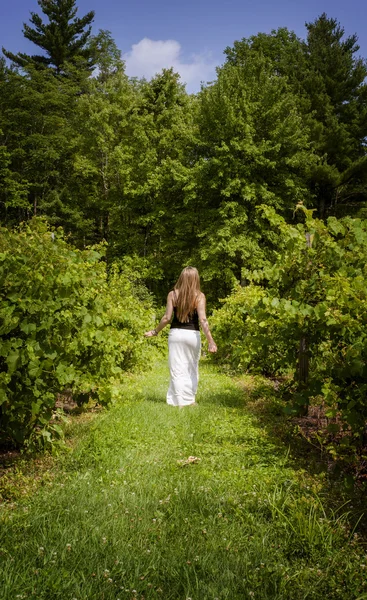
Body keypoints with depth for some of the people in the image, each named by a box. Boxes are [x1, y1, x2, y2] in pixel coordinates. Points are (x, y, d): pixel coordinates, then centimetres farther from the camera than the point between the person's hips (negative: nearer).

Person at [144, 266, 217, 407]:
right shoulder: (199, 296, -5)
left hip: (176, 333, 1)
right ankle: (190, 399, 20)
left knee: (177, 370, 6)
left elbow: (167, 317, -4)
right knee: (191, 369, 16)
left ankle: (180, 401, 6)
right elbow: (202, 320, -13)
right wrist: (210, 341, -13)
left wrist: (155, 331, 10)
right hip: (192, 335, 0)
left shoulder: (173, 294, -1)